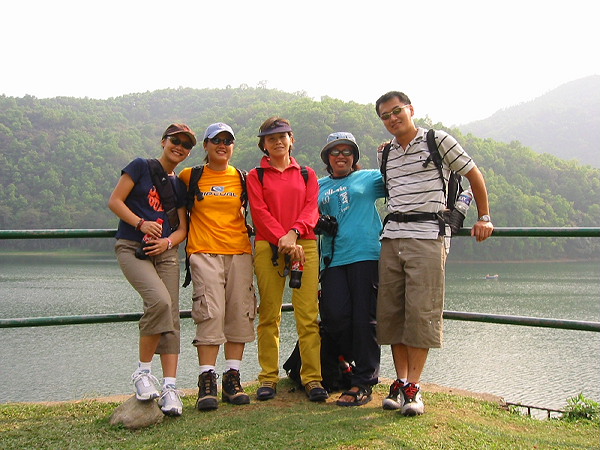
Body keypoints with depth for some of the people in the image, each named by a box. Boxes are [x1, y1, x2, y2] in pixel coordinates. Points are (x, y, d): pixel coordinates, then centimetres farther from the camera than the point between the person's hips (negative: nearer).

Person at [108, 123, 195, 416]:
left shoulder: (180, 185, 17)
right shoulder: (141, 167, 4)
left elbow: (182, 228, 13)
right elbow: (115, 201, -2)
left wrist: (167, 242, -9)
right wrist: (141, 223, -16)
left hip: (166, 252, 5)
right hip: (132, 248, -5)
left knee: (172, 316, -6)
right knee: (159, 300, -26)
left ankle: (170, 387, -5)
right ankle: (143, 371, -9)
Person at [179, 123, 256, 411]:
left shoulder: (241, 178, 12)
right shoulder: (190, 176, 9)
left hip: (239, 252, 3)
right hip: (204, 252, -2)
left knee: (240, 314, -1)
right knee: (210, 313, -12)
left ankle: (232, 379, 6)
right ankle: (207, 382, -8)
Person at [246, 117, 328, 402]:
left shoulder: (307, 174, 18)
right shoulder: (256, 176, 13)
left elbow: (311, 209, 4)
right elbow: (260, 212, 1)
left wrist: (293, 232, -14)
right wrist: (282, 240, -13)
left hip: (305, 244, 1)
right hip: (267, 247, 0)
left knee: (308, 314, -6)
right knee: (269, 315, -1)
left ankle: (312, 378, -4)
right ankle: (268, 378, 5)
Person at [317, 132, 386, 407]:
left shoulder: (368, 178, 13)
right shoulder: (319, 186, 22)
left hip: (366, 256, -2)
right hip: (332, 260, 3)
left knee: (364, 319, -6)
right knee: (335, 317, -8)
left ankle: (363, 382, 0)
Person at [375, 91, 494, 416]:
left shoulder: (438, 141, 3)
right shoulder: (386, 154, 18)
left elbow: (473, 174, 8)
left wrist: (484, 218, 8)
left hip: (428, 235, -5)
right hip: (391, 236, 5)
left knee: (421, 312, -9)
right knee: (391, 312, 1)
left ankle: (413, 388, -5)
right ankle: (401, 381, 9)